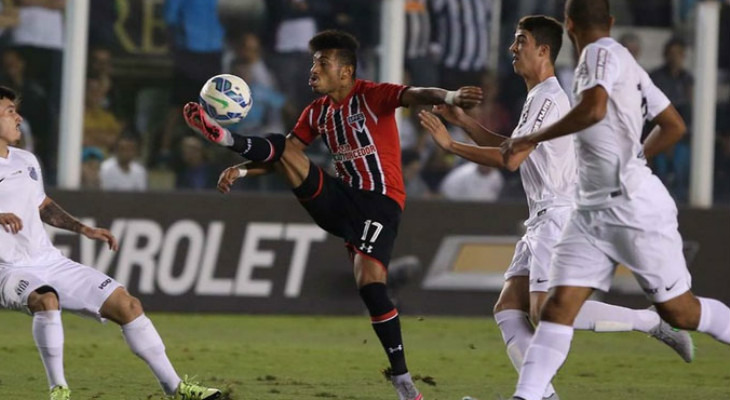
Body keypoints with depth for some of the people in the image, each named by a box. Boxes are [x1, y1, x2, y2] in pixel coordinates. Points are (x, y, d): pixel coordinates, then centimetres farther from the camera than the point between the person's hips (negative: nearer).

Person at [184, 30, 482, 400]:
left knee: (370, 283, -19)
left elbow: (415, 95, -27)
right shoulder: (317, 113, 12)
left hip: (380, 203, -6)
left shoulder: (372, 95, -9)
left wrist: (449, 97, -48)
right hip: (342, 199, 6)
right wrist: (242, 171, 0)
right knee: (283, 148, -7)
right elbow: (285, 155, 15)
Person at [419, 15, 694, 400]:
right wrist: (463, 121, 21)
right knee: (507, 310, 2)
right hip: (543, 220, 10)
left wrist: (449, 144, -14)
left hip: (559, 217, -10)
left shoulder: (549, 98, -13)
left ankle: (652, 321, -12)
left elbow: (511, 159, -19)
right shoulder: (537, 97, 19)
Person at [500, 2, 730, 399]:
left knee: (678, 311, 2)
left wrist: (532, 139, -21)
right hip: (592, 211, 9)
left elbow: (593, 109, -30)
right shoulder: (624, 62, 14)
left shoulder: (602, 54, -11)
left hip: (635, 207, -9)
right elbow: (673, 125, 20)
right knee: (559, 304, -5)